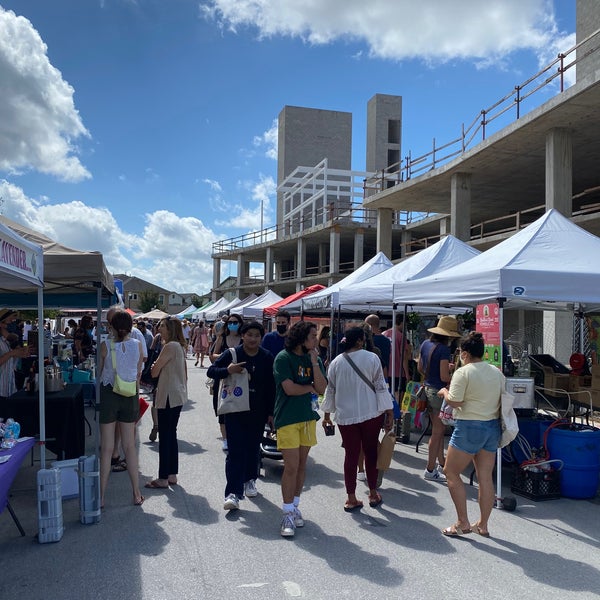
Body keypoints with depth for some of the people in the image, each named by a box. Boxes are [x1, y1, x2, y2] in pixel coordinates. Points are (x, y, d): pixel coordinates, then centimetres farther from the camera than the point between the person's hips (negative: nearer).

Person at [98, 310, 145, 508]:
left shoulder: (106, 346, -10)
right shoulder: (137, 345, -3)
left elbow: (98, 373, -2)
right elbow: (138, 374, 5)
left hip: (108, 394, -2)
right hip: (130, 396, 3)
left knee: (107, 448, 4)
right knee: (130, 446, 11)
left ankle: (101, 496, 9)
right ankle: (136, 493, 16)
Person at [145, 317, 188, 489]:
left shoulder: (170, 346, -17)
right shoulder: (179, 346, 14)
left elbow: (154, 372, -14)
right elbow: (184, 373, 19)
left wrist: (154, 366, 7)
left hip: (169, 397, -10)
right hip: (178, 396, 10)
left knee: (164, 436, -3)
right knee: (171, 435, 14)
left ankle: (163, 478, 3)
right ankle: (172, 475, 20)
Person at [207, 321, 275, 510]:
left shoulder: (267, 358, 0)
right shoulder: (232, 354, -5)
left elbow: (271, 387, 4)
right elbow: (210, 371, -2)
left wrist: (271, 412, 4)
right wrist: (227, 370, -21)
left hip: (258, 412, 2)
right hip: (235, 411, -2)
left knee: (253, 449, 15)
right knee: (235, 451, -6)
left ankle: (249, 481, 36)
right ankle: (233, 493, -5)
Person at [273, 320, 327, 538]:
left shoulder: (314, 359, 6)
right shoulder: (283, 358, -10)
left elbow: (322, 389, -3)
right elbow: (289, 388, -17)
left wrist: (314, 362, -10)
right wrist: (310, 387, -2)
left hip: (308, 417, 6)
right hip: (287, 418, -5)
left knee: (301, 465, 12)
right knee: (291, 466, -6)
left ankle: (294, 506, 27)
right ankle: (288, 514, 4)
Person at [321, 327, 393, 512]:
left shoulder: (336, 362, 0)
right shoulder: (371, 358, -8)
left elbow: (330, 390, 7)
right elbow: (381, 386, -8)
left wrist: (327, 414, 19)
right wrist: (389, 413, -3)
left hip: (346, 415, 2)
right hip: (371, 413, -2)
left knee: (351, 455, 8)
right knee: (371, 452, 13)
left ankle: (351, 498, 12)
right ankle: (373, 494, 24)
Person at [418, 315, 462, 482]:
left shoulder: (425, 344, 5)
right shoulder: (444, 349, -20)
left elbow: (420, 368, 13)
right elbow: (444, 377, -21)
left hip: (427, 389, 8)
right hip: (439, 392, -8)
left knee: (439, 430, 19)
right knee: (437, 432, 2)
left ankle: (441, 464, 30)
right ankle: (430, 470, 10)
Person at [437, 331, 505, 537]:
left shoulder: (463, 373, -13)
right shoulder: (497, 372, 8)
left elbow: (455, 402, -18)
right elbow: (503, 400, 12)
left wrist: (444, 392, 1)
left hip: (470, 428, -7)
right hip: (493, 427, 7)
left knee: (451, 472, 6)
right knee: (486, 477, 11)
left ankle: (462, 523, 5)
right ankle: (483, 525, 20)